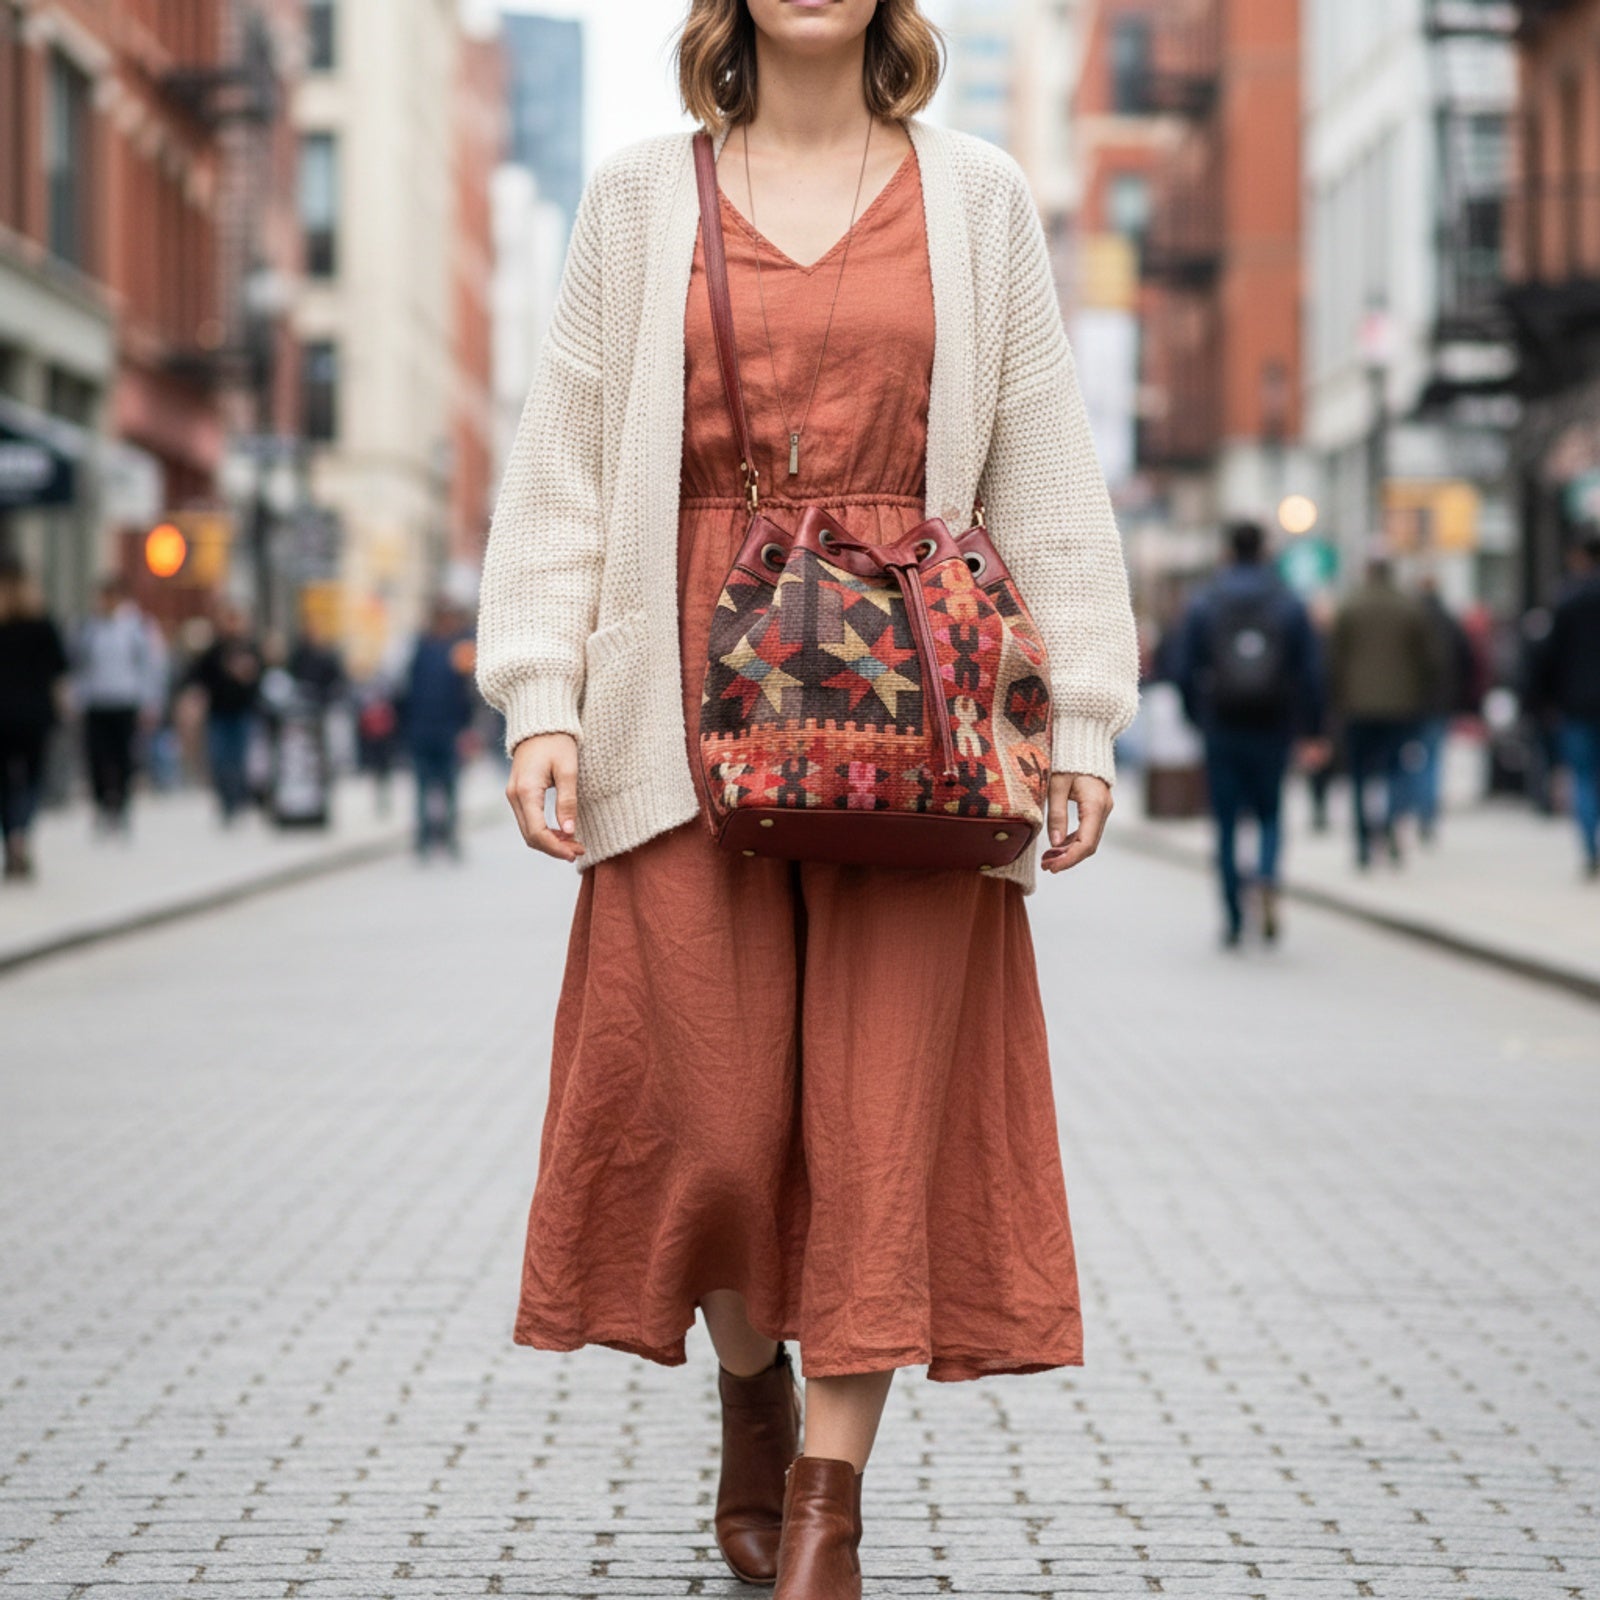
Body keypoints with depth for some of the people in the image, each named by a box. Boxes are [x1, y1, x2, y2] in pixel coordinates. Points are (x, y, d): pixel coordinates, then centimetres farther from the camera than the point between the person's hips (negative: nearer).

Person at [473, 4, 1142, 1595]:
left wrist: (1076, 717, 2)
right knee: (715, 1104, -1)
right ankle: (751, 1389, 28)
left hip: (906, 701, 0)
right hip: (696, 697, 0)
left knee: (882, 1101, -4)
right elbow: (563, 463, 8)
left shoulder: (976, 197, 9)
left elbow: (1044, 469, 8)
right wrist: (541, 700, -1)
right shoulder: (639, 197, 10)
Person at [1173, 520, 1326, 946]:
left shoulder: (1203, 605, 0)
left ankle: (1233, 917, 6)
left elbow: (1184, 671, -1)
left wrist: (1199, 719, 12)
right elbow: (1311, 672, -2)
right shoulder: (1288, 605, 1)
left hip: (1221, 731, 0)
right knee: (1269, 813, 15)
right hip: (1272, 731, 0)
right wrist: (1312, 734, 2)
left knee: (1227, 822, 8)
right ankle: (1268, 879, -13)